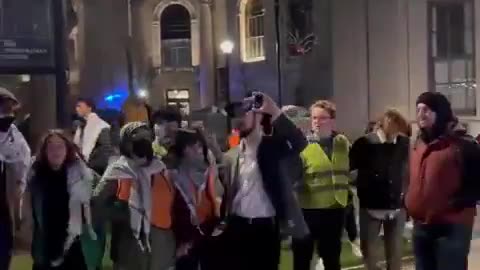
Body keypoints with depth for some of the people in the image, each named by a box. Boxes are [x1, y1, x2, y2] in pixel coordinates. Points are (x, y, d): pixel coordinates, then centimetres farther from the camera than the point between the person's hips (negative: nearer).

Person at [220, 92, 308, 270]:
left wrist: (275, 113, -28)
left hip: (265, 228, -3)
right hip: (237, 227, 4)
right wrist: (223, 223, 5)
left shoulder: (273, 146, -2)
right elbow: (227, 193, 12)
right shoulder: (231, 156, 10)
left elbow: (299, 143, -23)